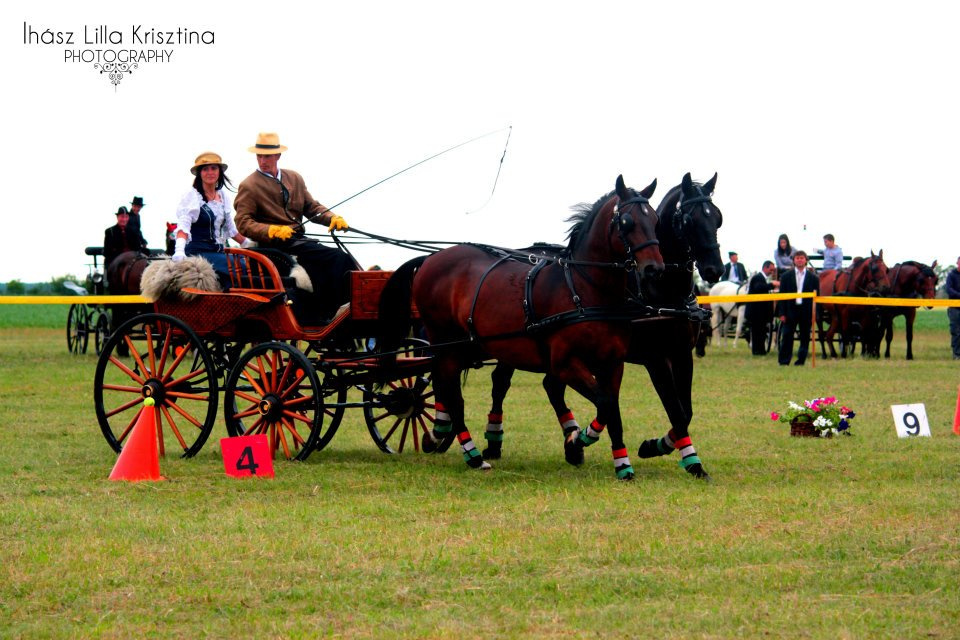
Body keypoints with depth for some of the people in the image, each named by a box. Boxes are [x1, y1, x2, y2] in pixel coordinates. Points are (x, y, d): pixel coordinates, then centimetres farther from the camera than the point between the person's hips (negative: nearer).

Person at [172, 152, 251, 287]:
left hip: (218, 253, 7)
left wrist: (249, 245, 27)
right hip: (197, 254, -7)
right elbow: (183, 226, -14)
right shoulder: (191, 196, -2)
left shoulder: (223, 196, 17)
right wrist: (179, 250, -29)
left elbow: (231, 229, 27)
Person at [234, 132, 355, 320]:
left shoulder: (294, 178, 19)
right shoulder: (248, 186, 0)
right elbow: (243, 223, -8)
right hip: (276, 245, -7)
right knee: (339, 259, -22)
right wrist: (272, 230, -24)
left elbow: (311, 207, 20)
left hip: (298, 239, 7)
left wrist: (333, 218, 0)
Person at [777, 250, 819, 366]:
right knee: (787, 336, -1)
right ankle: (784, 361, 3)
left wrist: (814, 314, -3)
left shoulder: (813, 278, 5)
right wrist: (782, 313, -5)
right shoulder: (786, 276, 6)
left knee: (805, 337, 4)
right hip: (790, 310, 0)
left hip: (806, 311, 0)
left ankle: (801, 360, 12)